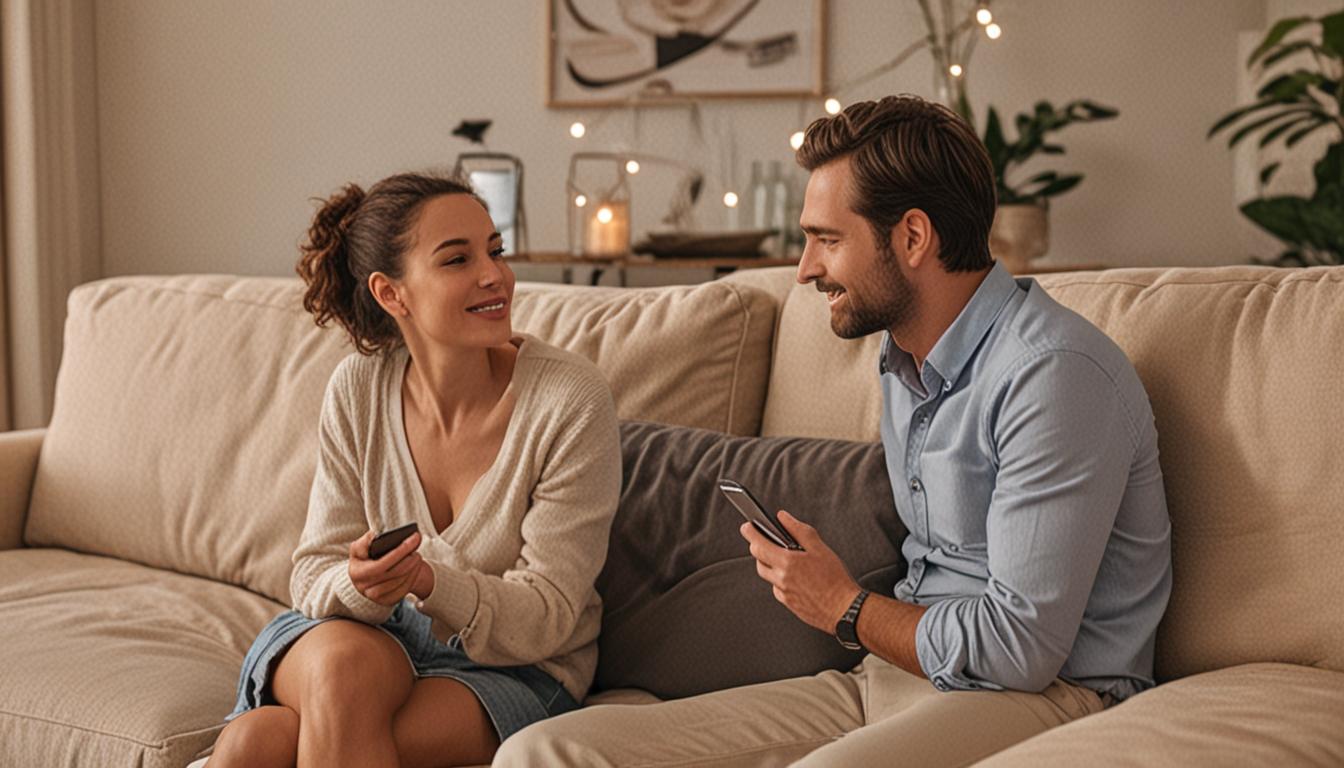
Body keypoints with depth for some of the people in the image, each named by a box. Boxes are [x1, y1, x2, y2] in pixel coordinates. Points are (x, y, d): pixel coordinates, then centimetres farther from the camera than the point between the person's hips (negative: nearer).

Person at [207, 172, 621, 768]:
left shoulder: (572, 401, -16)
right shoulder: (357, 389, -5)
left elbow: (545, 614, -14)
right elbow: (315, 571, -3)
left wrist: (432, 584, -33)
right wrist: (359, 586, -27)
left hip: (516, 671, -3)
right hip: (384, 635, 4)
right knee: (345, 656, -34)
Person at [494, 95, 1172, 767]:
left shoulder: (1053, 374, -16)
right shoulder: (901, 356, 15)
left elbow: (1021, 647, -20)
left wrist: (846, 609, -5)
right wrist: (804, 557, 10)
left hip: (1037, 696, -7)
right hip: (887, 684, 8)